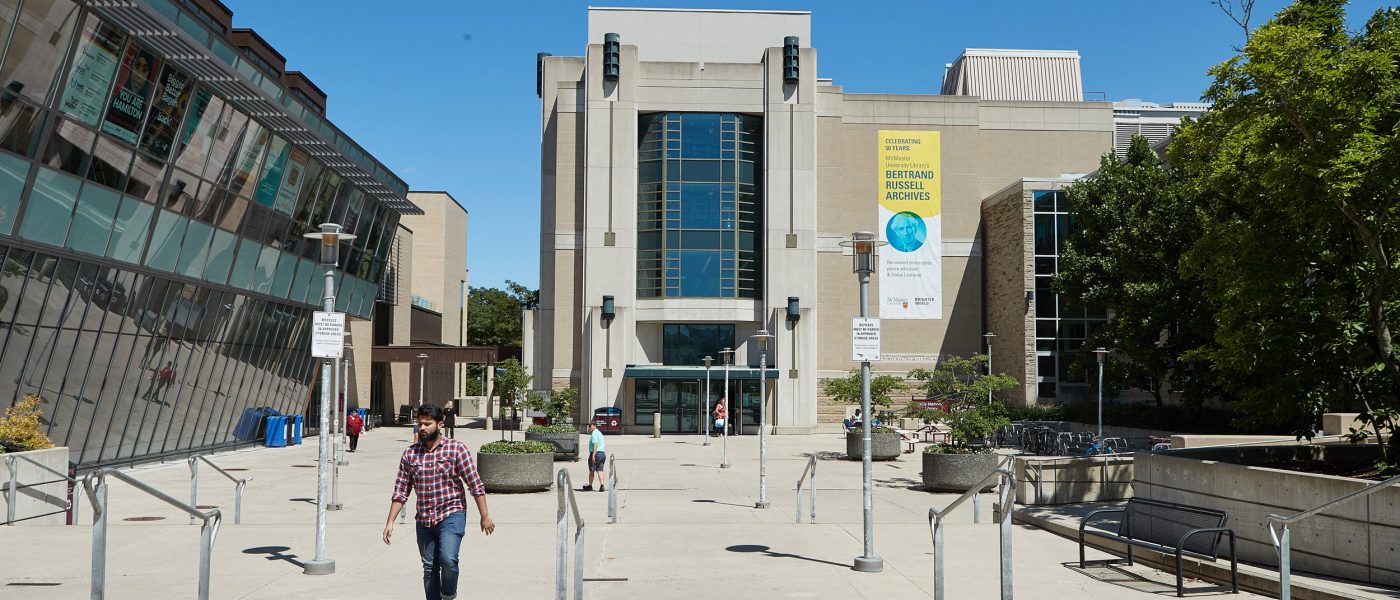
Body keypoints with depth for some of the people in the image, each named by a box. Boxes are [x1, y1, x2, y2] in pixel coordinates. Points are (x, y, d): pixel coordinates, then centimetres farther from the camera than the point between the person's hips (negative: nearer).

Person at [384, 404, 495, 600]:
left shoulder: (456, 449, -4)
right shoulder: (410, 454, 6)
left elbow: (475, 485, -4)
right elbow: (401, 491, 8)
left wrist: (485, 516, -6)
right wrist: (390, 522, 3)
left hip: (451, 514, -4)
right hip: (424, 519, 4)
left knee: (448, 559, -20)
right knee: (429, 568, 8)